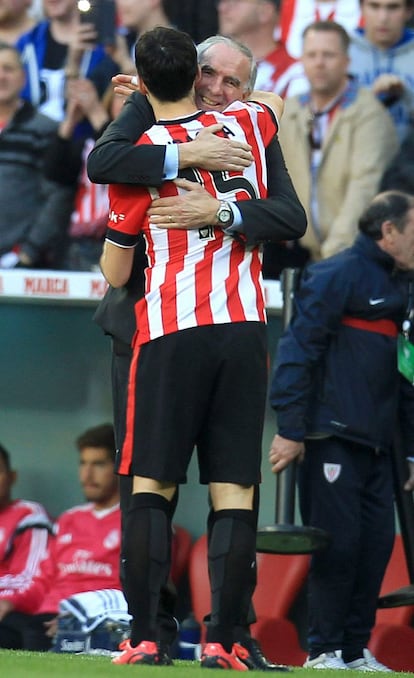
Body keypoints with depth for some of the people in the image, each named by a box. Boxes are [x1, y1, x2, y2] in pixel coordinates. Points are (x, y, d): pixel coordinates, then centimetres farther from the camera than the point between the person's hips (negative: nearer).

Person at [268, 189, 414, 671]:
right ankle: (324, 651, 0)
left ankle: (356, 651, 12)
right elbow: (298, 351, -13)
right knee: (338, 542, -8)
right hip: (332, 437, -8)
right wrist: (290, 429, -17)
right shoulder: (337, 275, -7)